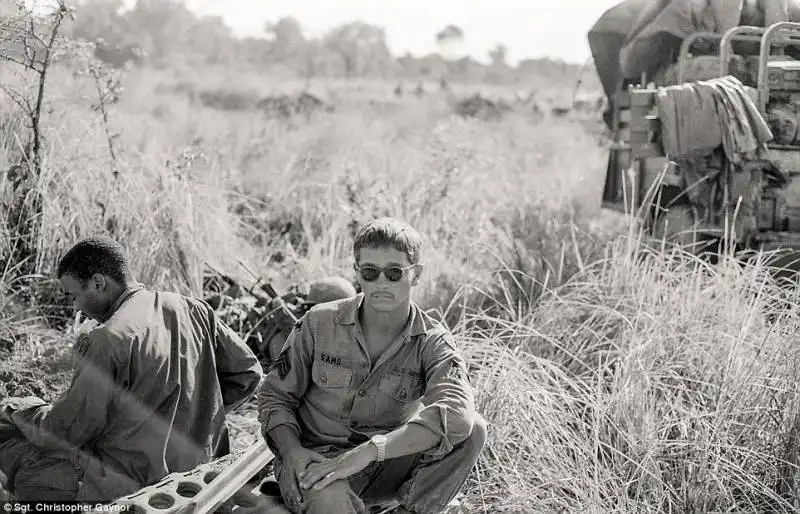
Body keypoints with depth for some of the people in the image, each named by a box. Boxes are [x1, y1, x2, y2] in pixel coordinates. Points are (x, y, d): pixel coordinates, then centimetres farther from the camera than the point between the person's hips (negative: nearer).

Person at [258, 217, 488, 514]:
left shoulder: (433, 343, -7)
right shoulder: (319, 323, -5)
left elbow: (455, 412, -28)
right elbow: (274, 395, 5)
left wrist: (369, 451, -37)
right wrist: (292, 451, -17)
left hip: (388, 465, 3)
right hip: (315, 456, -3)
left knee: (472, 429, -22)